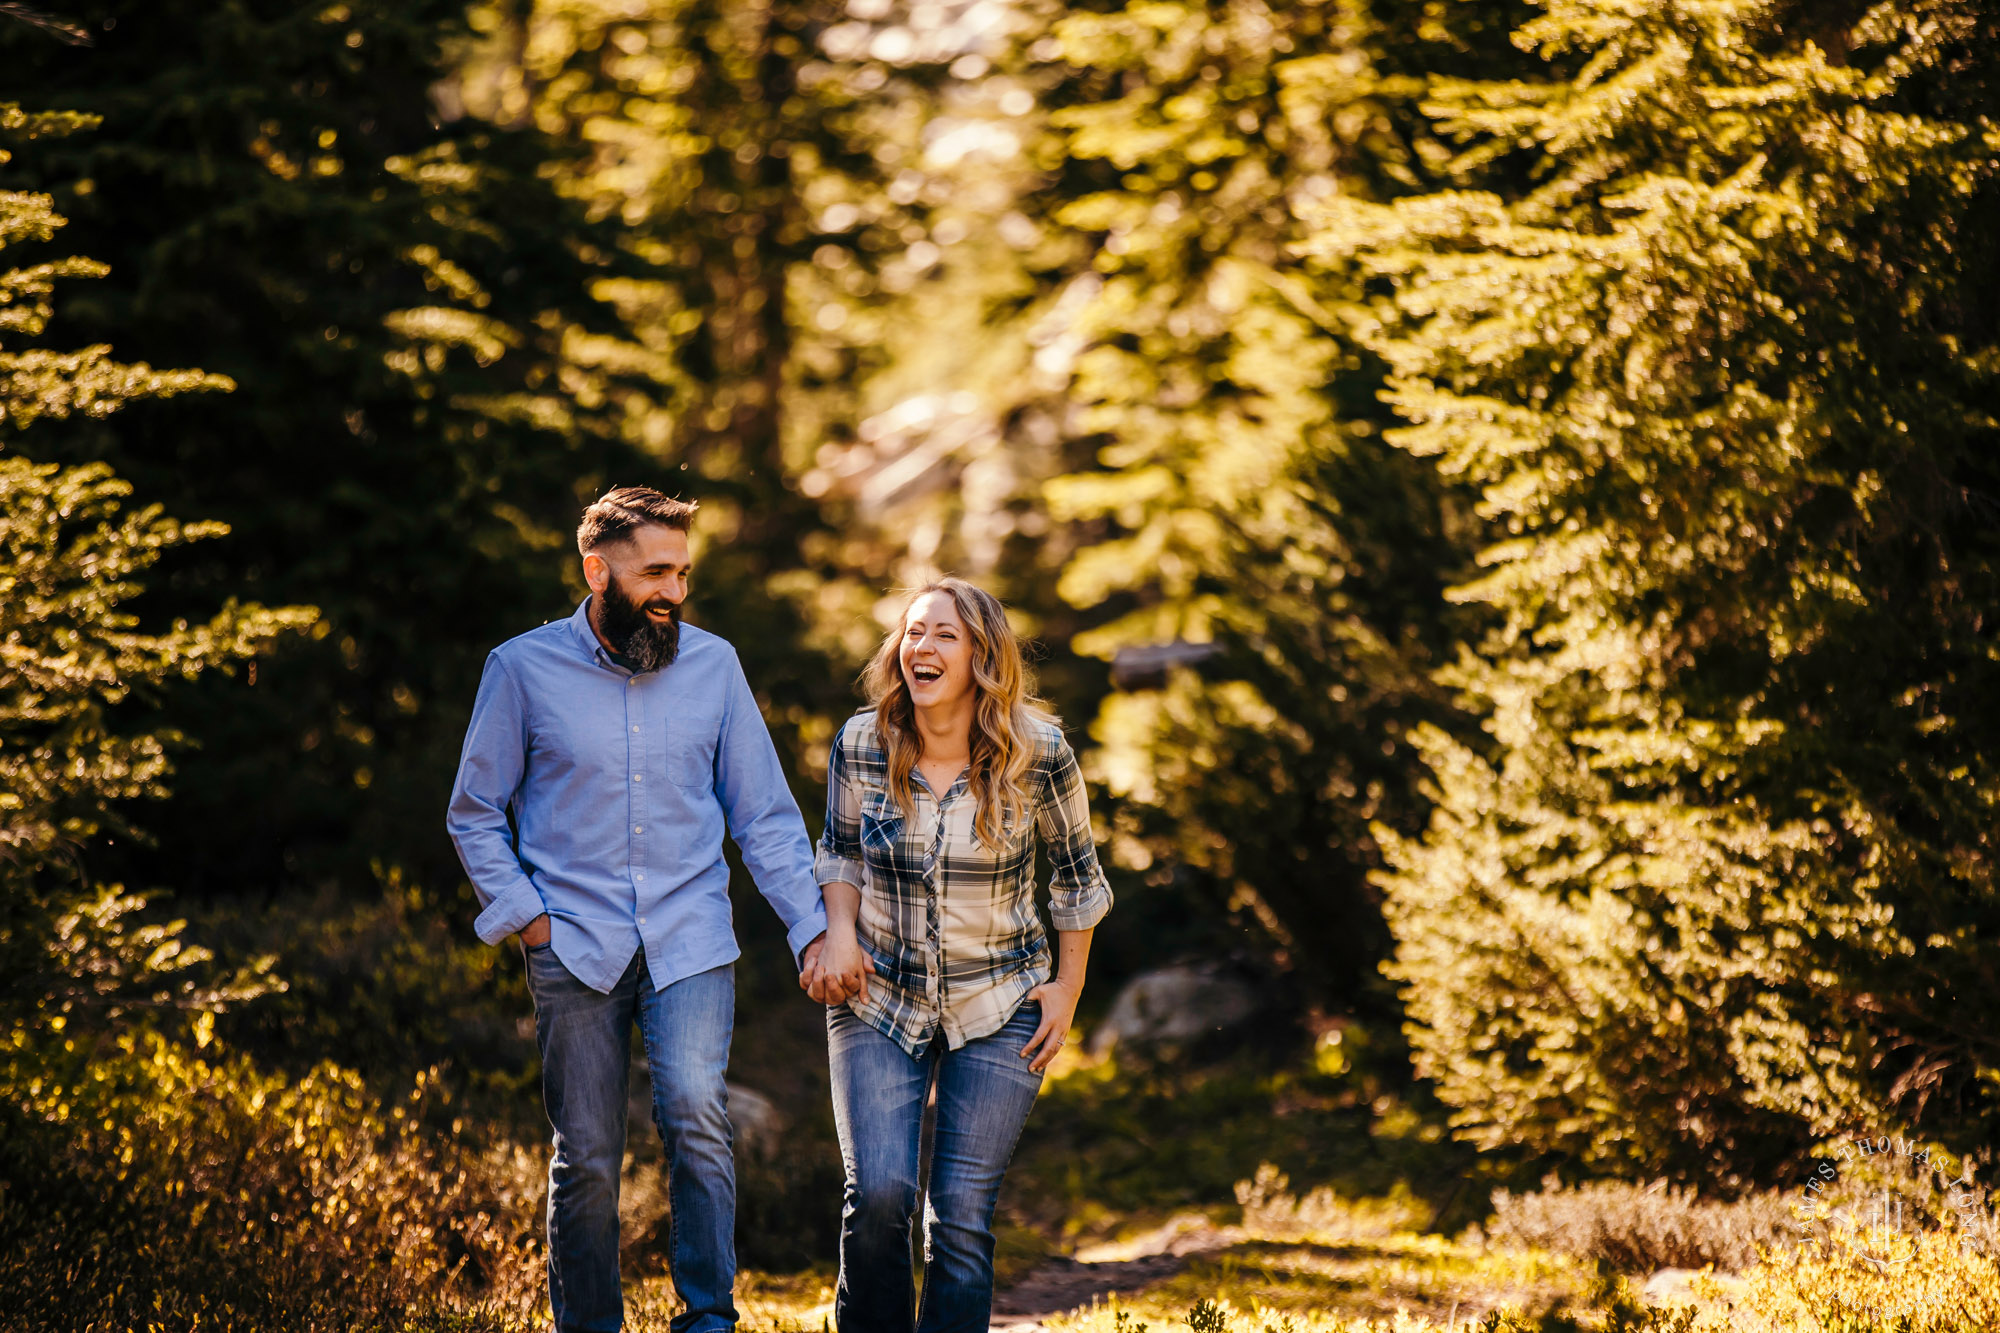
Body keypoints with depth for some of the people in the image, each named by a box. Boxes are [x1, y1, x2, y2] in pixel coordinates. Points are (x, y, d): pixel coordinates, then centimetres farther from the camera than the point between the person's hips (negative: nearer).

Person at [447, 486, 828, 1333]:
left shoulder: (713, 666, 6)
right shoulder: (524, 669, 1)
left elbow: (764, 815, 10)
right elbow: (475, 813, 8)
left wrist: (811, 930, 2)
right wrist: (524, 914, -4)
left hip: (690, 938, 1)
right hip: (575, 945, -1)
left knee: (696, 1118, -18)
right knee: (586, 1157, 0)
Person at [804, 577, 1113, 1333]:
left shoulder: (1036, 752, -11)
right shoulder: (862, 745, -8)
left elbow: (1075, 873, 3)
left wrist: (1068, 989, 1)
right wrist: (839, 931, -8)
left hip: (999, 1013, -1)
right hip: (878, 998, 1)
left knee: (963, 1213, -5)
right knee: (878, 1194, -15)